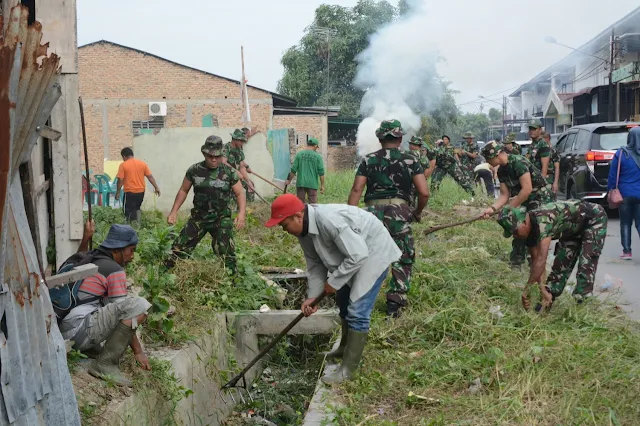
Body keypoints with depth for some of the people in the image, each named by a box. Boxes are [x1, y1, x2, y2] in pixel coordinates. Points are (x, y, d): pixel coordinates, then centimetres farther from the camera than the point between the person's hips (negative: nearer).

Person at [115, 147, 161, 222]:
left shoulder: (123, 165, -7)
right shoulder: (142, 163, 5)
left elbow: (120, 180, -9)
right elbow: (150, 177, 4)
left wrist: (117, 193, -2)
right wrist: (156, 187, 9)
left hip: (130, 192, -5)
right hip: (141, 191, 5)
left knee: (130, 212, 2)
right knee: (137, 209, 23)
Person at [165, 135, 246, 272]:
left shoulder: (229, 172, -6)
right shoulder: (194, 170, -3)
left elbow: (240, 193, -1)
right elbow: (183, 190, 10)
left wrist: (242, 213, -18)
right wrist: (174, 211, 3)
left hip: (222, 219, -2)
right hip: (198, 218, 2)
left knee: (226, 254, -7)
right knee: (179, 248, 3)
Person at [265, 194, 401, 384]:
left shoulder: (328, 220, -36)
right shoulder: (303, 230, -6)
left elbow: (357, 254, -33)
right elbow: (315, 264, 2)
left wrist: (333, 282, -23)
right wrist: (312, 296, -8)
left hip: (373, 251, -10)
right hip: (352, 252, 10)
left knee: (357, 310, -13)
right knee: (343, 302, 22)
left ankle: (348, 368, -5)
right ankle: (346, 348, 43)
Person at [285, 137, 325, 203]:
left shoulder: (299, 154, 1)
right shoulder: (317, 156, -3)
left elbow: (293, 169, 0)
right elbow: (321, 172, -5)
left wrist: (289, 180, 12)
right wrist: (322, 186, 0)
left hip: (300, 183, 2)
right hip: (312, 184, -2)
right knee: (312, 204, 3)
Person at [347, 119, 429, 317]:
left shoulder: (368, 160, 8)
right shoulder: (410, 160, 5)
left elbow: (356, 190, -1)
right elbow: (424, 192, -2)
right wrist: (418, 212, 14)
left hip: (373, 211, 1)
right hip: (399, 212, -1)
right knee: (403, 260, 11)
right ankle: (395, 303, 7)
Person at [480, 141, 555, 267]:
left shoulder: (518, 162, -24)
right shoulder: (501, 171, 4)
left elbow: (527, 189, -27)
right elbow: (504, 195, 4)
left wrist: (510, 208, -20)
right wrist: (493, 208, -14)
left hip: (543, 200, -9)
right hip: (528, 201, 9)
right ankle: (515, 262, 20)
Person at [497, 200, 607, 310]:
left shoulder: (543, 220, -40)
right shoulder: (529, 228, -13)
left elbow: (541, 260, -43)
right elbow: (536, 260, -9)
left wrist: (527, 289, -38)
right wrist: (544, 291, -18)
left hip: (594, 218, -8)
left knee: (586, 264, -16)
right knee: (561, 263, 4)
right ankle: (549, 298, 9)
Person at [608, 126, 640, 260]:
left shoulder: (621, 154, -8)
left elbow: (613, 175, -5)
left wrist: (611, 191, 6)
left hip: (625, 194, 0)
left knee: (625, 223, 12)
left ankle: (626, 251, 12)